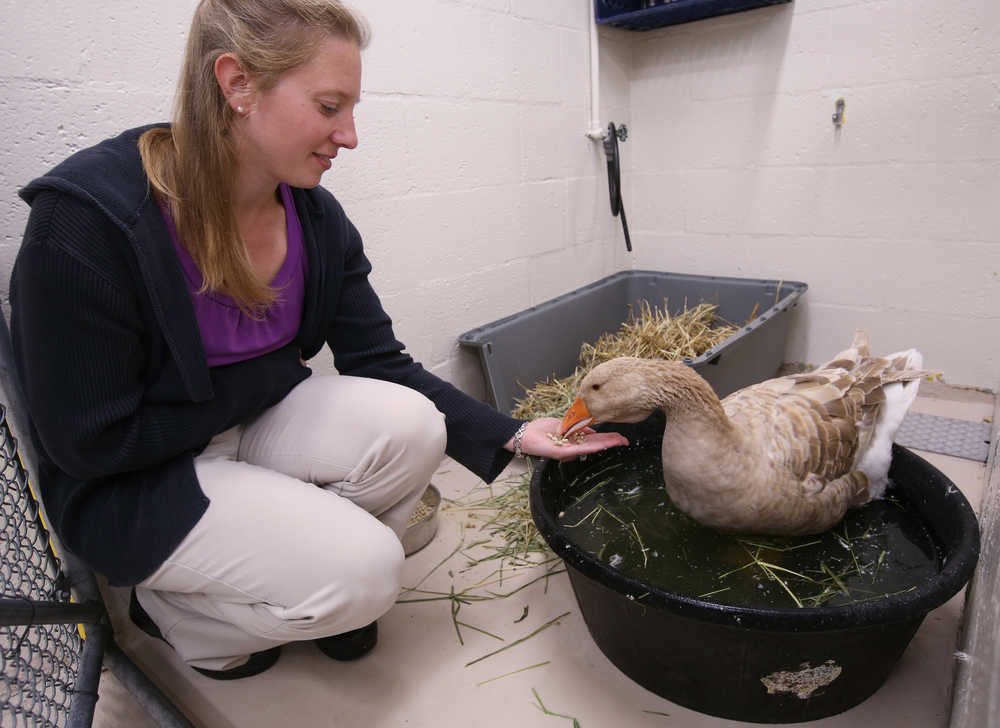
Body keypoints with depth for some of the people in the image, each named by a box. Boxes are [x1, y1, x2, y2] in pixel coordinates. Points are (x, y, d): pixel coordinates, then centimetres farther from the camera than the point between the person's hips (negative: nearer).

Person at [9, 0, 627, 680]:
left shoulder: (316, 216, -7)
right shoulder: (86, 220, -25)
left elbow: (379, 363, -7)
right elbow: (92, 440, -20)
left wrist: (512, 434, -16)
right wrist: (277, 374, -15)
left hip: (257, 423, 6)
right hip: (131, 487, -5)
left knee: (411, 426, -21)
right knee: (365, 573, -21)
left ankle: (312, 581, 7)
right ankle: (174, 607, 9)